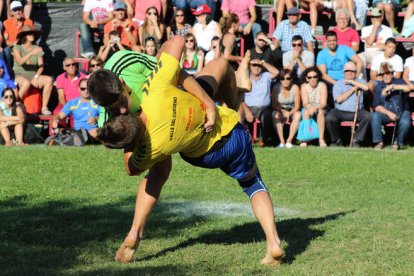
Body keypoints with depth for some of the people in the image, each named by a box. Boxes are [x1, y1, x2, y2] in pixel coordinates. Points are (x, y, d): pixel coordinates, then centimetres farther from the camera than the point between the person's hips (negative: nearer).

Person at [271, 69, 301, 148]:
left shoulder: (295, 88, -14)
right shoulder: (277, 88, -12)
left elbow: (297, 106, -13)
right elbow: (274, 104, -10)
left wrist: (289, 113, -29)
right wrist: (283, 111, -26)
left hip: (292, 111, 0)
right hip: (280, 111, 0)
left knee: (298, 114, -32)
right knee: (275, 114, -32)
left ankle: (289, 140, -28)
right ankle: (282, 141, -31)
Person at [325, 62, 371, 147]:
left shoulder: (360, 82, 14)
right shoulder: (338, 84, 12)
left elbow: (366, 87, -12)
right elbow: (339, 99, -5)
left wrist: (351, 82, -5)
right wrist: (353, 89, -3)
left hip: (357, 112, 1)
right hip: (340, 111, -1)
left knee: (368, 116, -29)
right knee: (329, 118, -29)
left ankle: (356, 141, -16)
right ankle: (337, 140, -5)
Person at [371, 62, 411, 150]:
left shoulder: (399, 82, -2)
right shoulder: (379, 87, 3)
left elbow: (407, 88, -27)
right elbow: (377, 106, -2)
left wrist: (391, 87, -28)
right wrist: (389, 113, -18)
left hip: (401, 112, -2)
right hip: (385, 112, 2)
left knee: (405, 122, -33)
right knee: (375, 116, -28)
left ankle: (398, 142, -5)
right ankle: (378, 142, -17)